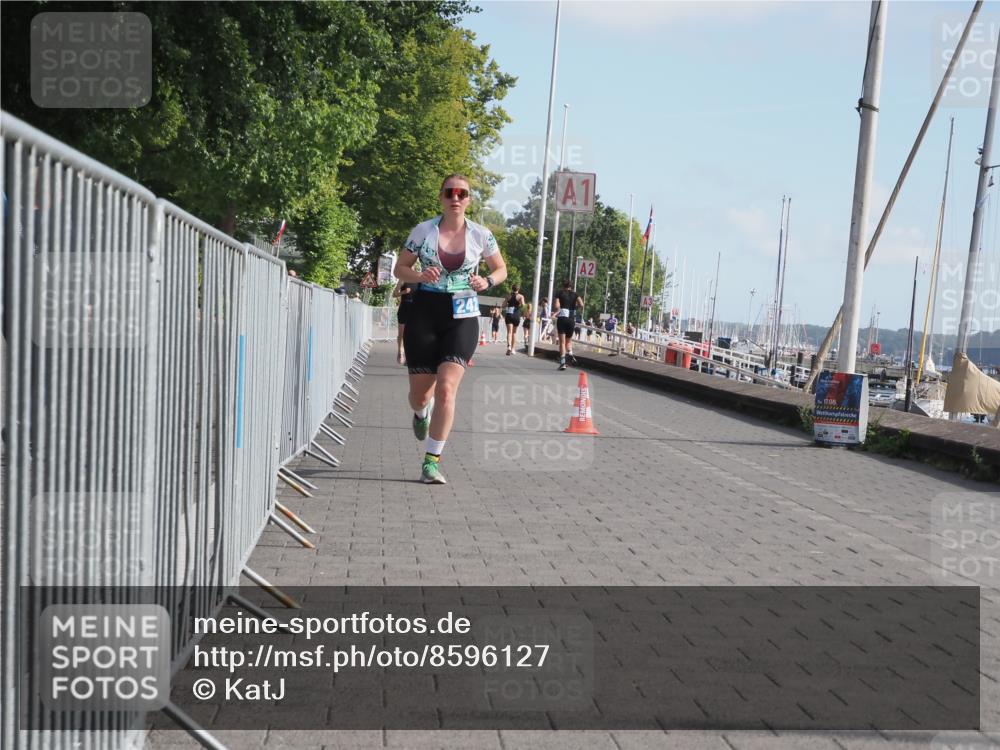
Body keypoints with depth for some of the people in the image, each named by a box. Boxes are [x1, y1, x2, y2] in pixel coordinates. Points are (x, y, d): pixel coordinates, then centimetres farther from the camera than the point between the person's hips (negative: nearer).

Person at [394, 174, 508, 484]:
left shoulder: (481, 235, 1)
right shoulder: (423, 230, 0)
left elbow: (501, 269, 14)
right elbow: (400, 268, 7)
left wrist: (487, 281, -8)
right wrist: (420, 276, -15)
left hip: (462, 318, -1)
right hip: (424, 314, 1)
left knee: (446, 389, -17)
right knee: (420, 393, 6)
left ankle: (432, 461, -8)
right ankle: (422, 412, 47)